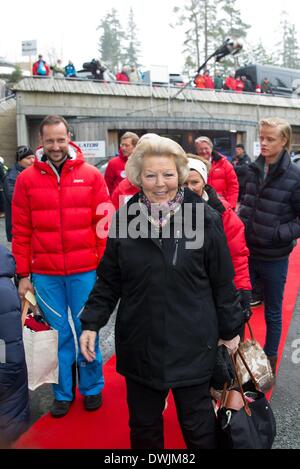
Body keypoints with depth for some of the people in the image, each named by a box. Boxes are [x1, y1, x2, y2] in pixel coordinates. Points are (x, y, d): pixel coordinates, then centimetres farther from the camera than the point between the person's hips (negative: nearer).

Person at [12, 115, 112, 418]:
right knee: (57, 334, 14)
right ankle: (63, 392, 32)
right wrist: (23, 274, 1)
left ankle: (92, 388, 32)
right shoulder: (27, 179, 1)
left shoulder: (91, 175, -1)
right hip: (45, 274, 1)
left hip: (85, 272, -1)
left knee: (86, 332, 11)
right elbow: (21, 231, 2)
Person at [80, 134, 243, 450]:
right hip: (139, 343, 3)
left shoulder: (206, 219, -10)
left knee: (197, 423, 16)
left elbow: (223, 282, -2)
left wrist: (230, 329, 4)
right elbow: (109, 279, 5)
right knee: (143, 424, 20)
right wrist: (91, 323, 0)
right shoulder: (124, 219, -3)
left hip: (192, 344, -2)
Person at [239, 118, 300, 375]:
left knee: (273, 313, 15)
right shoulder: (254, 169, 1)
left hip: (274, 258, -4)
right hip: (248, 252, 4)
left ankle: (270, 360, 35)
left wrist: (276, 234, -20)